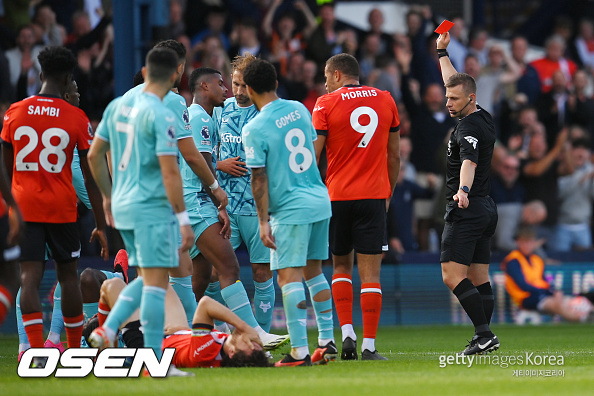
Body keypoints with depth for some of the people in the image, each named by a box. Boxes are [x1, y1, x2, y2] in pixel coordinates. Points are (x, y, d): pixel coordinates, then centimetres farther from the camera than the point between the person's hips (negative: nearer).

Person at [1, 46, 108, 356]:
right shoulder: (77, 118, -3)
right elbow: (90, 178, -2)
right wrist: (101, 226, 4)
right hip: (62, 208, 0)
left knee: (29, 278, -5)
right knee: (68, 276, 15)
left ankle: (37, 351, -20)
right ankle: (75, 351, 24)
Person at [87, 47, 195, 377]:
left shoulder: (118, 106, 8)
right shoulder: (161, 115, -15)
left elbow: (95, 155, 15)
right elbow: (170, 171, -19)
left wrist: (108, 195, 26)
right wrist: (184, 219, -16)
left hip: (123, 205, 8)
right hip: (153, 208, -8)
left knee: (147, 279, 18)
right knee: (156, 282, -4)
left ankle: (108, 329, 3)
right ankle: (154, 361, -4)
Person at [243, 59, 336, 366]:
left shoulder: (254, 129, -12)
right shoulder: (299, 110, 7)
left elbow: (259, 179, -12)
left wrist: (263, 222, -7)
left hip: (291, 208, -7)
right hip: (320, 200, 7)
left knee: (289, 276, -6)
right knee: (313, 271, 17)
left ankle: (299, 351, -12)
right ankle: (327, 342, 20)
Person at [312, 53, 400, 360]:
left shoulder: (326, 104, -2)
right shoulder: (385, 101, 8)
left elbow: (312, 156, -5)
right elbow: (394, 155, 13)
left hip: (337, 196, -1)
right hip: (374, 196, 1)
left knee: (341, 266, 15)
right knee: (370, 273, 0)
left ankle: (347, 333, 1)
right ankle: (369, 346, -5)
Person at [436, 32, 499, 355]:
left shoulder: (468, 127, -14)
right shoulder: (484, 119, 13)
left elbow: (469, 161, -33)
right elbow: (455, 83, 29)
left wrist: (463, 191, -50)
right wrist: (442, 52, 37)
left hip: (467, 210, -10)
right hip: (486, 210, 10)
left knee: (452, 275, -13)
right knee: (479, 278, 7)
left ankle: (484, 333, -20)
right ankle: (483, 339, 4)